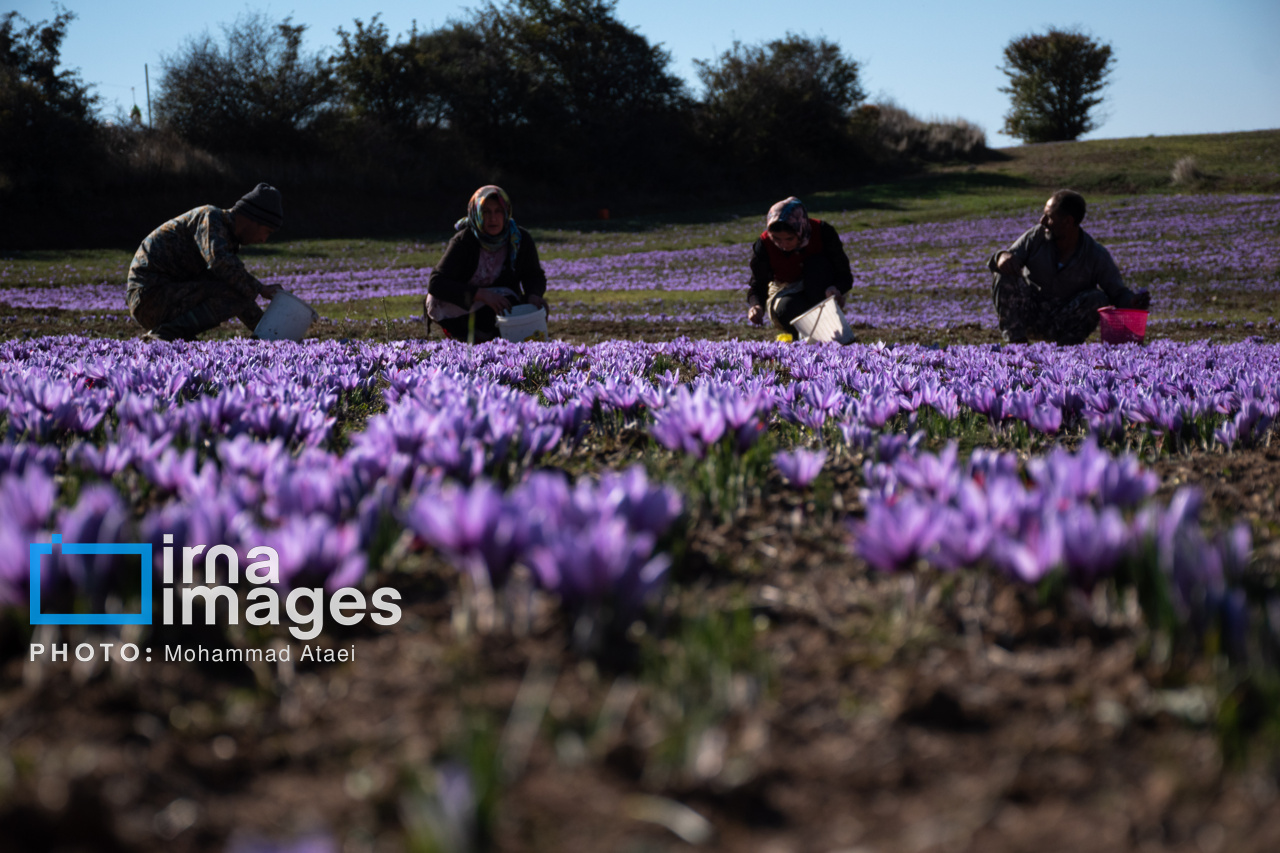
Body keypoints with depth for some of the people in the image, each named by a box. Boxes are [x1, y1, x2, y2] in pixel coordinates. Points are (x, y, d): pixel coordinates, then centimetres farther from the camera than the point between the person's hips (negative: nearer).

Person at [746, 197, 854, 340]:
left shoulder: (822, 232, -22)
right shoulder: (764, 245, -20)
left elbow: (844, 275, -18)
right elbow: (758, 285, -12)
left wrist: (835, 289, -42)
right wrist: (756, 305, -37)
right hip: (786, 294, -1)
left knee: (817, 264, -30)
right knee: (786, 309, -37)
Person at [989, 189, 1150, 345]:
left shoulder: (1097, 257, -11)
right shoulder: (1036, 237, -7)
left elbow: (1117, 293, -8)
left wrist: (1133, 302, -32)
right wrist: (1003, 257, -34)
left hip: (1065, 321, -1)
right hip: (1028, 315, 1)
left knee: (1098, 299, -27)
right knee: (1006, 275, -23)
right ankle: (1016, 341, -25)